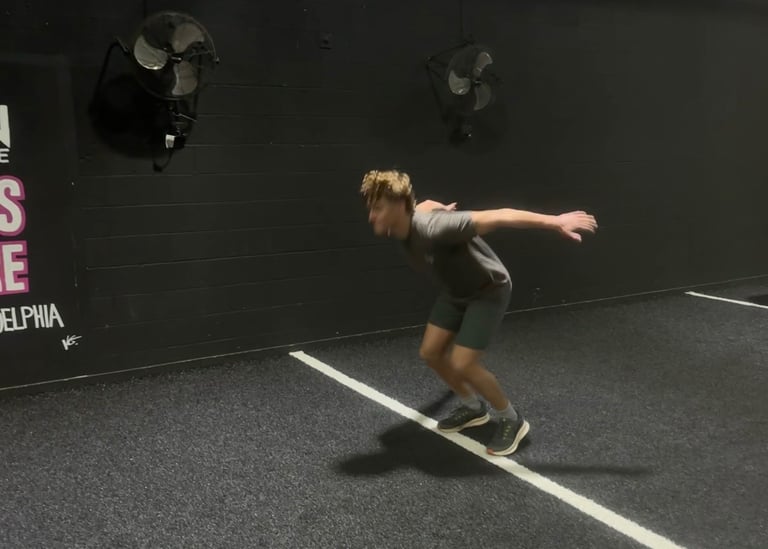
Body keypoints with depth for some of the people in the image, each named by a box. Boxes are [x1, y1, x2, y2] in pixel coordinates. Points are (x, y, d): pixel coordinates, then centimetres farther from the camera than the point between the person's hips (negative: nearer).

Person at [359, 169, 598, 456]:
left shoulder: (434, 229, -39)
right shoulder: (400, 227, -14)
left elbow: (498, 217, -37)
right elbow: (425, 204, 10)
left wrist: (556, 222, -37)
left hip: (489, 290, -8)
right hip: (456, 291, 8)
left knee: (461, 364, -13)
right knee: (430, 353, 6)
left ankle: (511, 420, 11)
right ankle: (473, 407, 29)